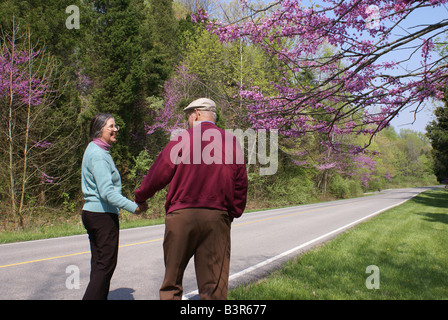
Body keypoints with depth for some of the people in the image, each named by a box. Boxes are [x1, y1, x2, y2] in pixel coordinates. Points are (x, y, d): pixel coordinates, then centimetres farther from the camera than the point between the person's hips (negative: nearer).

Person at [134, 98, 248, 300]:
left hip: (182, 215, -2)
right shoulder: (231, 142, 7)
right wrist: (233, 213, 18)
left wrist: (140, 198, 18)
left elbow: (158, 174, 1)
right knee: (214, 283, 6)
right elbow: (241, 183, 8)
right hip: (217, 217, 2)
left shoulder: (182, 140, -1)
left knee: (172, 280, 12)